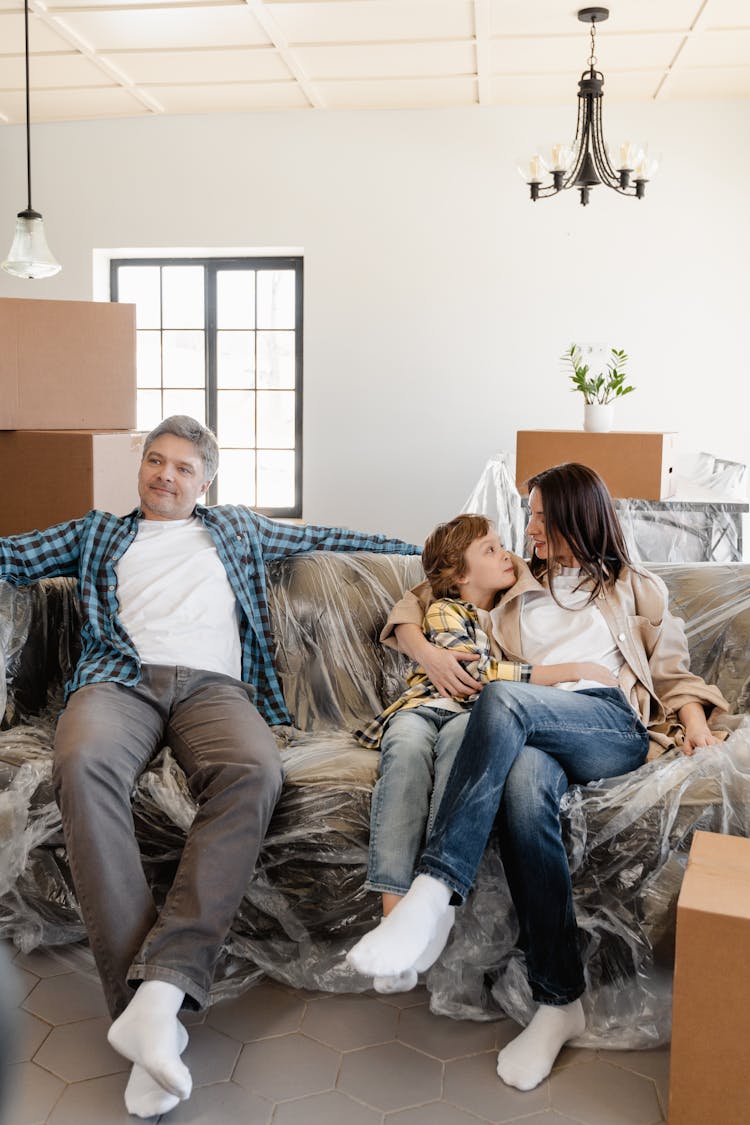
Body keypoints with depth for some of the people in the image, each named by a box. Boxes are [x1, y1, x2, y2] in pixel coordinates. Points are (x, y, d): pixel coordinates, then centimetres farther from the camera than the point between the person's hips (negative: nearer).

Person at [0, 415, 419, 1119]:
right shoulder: (96, 533, 31)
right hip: (119, 679, 0)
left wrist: (419, 548, 34)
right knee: (82, 763, -37)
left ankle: (162, 986, -43)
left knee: (253, 771, -36)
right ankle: (141, 998, -39)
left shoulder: (236, 529, 32)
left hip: (212, 685, 1)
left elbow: (321, 538, 35)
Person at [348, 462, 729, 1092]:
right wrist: (426, 651, 7)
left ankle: (434, 892, -42)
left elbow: (672, 671, 22)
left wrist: (694, 720, 1)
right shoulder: (514, 590, 32)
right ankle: (560, 1001, -31)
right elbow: (408, 611, 29)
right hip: (532, 734, 2)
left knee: (503, 702, -35)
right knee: (523, 785, -37)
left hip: (615, 727, -2)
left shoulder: (636, 590, 30)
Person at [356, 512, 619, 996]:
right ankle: (396, 908, -46)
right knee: (408, 741, -39)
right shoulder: (445, 611, 6)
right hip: (425, 706, -2)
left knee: (459, 733, -36)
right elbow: (483, 674, -9)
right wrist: (574, 671, -11)